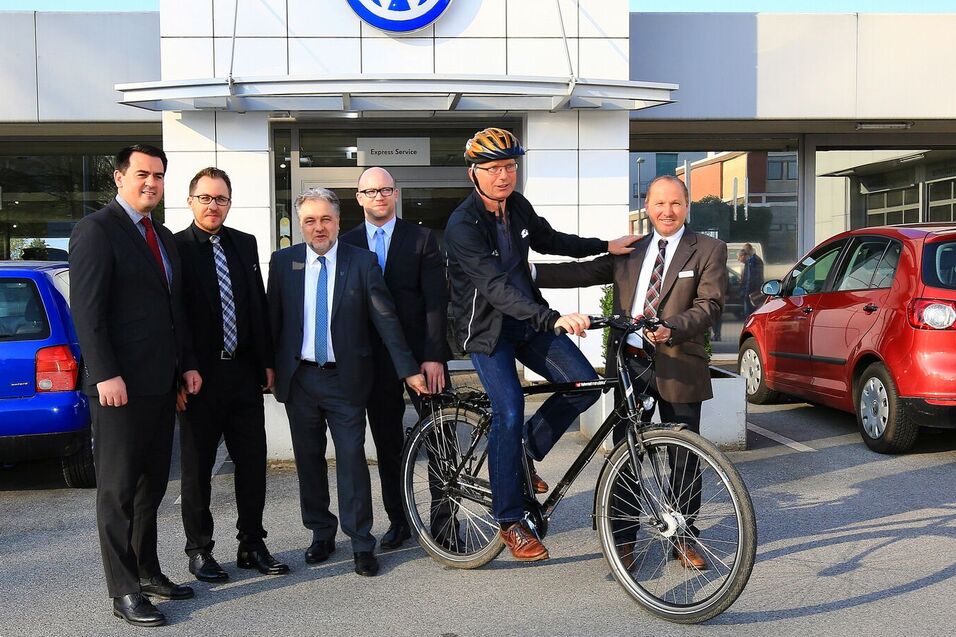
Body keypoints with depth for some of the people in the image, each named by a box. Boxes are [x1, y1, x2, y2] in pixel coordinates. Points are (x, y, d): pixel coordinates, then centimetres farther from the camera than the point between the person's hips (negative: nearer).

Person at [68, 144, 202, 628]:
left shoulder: (164, 237, 17)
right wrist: (105, 375, -20)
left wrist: (186, 364, 13)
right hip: (120, 385, -8)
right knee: (118, 489, 2)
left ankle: (147, 572, 27)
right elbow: (86, 310, -14)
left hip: (161, 384, 8)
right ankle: (124, 592, 11)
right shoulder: (96, 230, -8)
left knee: (152, 484, 14)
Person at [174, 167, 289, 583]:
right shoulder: (175, 248, -6)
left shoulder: (245, 244, 9)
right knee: (197, 467, 9)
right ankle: (198, 550, 23)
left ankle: (252, 545, 24)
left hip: (244, 372, 5)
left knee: (253, 462, 10)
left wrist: (266, 361, 8)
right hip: (200, 376, -5)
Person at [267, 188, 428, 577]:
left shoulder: (362, 262, -3)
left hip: (346, 378, -2)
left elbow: (385, 318, -5)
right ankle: (321, 534, 28)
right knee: (308, 461, 12)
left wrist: (408, 370, -7)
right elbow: (273, 318, 6)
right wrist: (269, 368, 3)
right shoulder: (284, 261, 3)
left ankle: (361, 544, 11)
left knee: (352, 460, -1)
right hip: (299, 378, 3)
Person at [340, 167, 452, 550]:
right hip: (375, 357, 2)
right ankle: (398, 521, 21)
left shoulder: (421, 238, 1)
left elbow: (435, 300, -5)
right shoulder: (347, 244, 7)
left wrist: (433, 356, -13)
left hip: (421, 353, -2)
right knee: (387, 446, 9)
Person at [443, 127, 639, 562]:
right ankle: (509, 520, -2)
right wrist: (553, 319, -45)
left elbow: (549, 240, 22)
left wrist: (605, 246, 18)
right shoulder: (462, 226, -22)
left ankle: (525, 452, 16)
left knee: (585, 385, -7)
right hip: (487, 330, -6)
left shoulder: (518, 207, 1)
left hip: (528, 320, 7)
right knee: (510, 412, -19)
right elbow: (496, 287, -34)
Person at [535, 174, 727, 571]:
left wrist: (672, 328, -28)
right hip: (628, 364, 3)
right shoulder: (630, 251, 14)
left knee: (684, 459, 8)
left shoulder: (708, 250, 1)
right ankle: (623, 537, 20)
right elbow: (585, 272, 8)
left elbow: (710, 305, -9)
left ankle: (684, 538, 24)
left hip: (678, 367, -3)